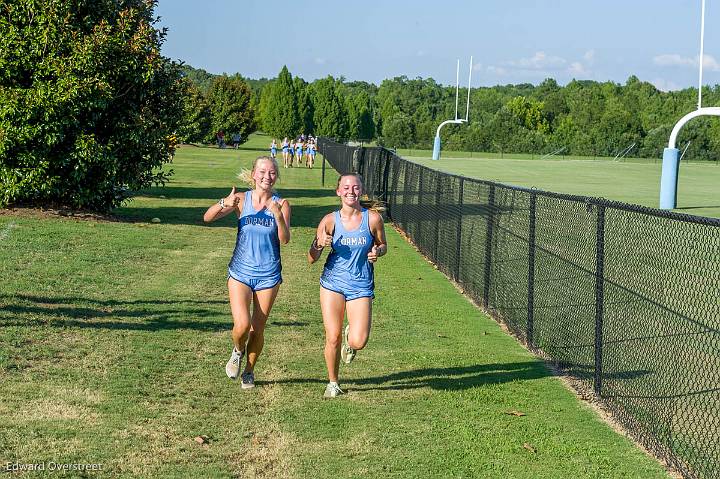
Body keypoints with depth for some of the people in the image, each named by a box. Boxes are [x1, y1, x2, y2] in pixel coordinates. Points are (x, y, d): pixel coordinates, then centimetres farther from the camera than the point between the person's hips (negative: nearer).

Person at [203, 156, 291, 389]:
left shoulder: (281, 204, -4)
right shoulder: (242, 200, -4)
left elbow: (285, 240, -15)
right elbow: (207, 217, -10)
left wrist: (279, 216, -32)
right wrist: (224, 204, -29)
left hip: (268, 275, 1)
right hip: (240, 272, -1)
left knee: (258, 329, 8)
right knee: (242, 326, -13)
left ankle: (249, 372, 31)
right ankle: (238, 351, 21)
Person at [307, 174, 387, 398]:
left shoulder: (373, 218, -7)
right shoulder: (330, 220, -5)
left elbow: (383, 245, 11)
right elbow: (311, 259, -1)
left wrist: (377, 251, -12)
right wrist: (319, 245, -22)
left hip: (361, 286, 0)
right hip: (333, 283, 1)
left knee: (358, 342, -11)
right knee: (332, 339, -1)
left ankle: (350, 337, 28)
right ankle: (332, 383, 23)